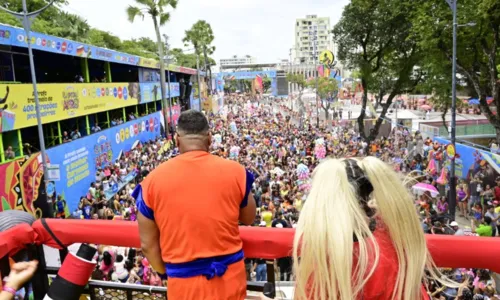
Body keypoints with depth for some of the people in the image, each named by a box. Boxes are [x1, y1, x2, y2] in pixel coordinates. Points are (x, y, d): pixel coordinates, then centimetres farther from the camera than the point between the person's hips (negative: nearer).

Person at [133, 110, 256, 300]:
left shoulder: (153, 179, -9)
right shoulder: (235, 171, -9)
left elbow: (148, 244, -2)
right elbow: (249, 219, 8)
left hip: (183, 281, 0)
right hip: (230, 275, 1)